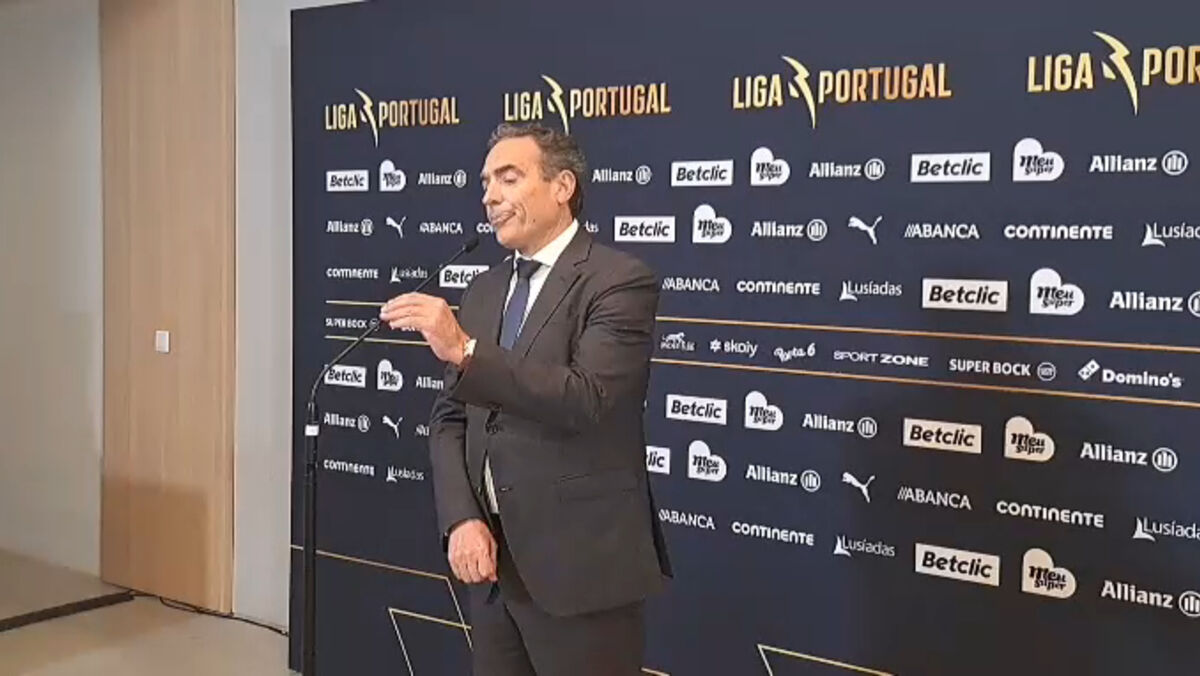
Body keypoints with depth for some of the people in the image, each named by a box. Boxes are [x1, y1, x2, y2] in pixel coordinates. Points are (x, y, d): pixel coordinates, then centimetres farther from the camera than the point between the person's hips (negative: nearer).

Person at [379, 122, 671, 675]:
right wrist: (461, 520, -5)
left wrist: (464, 350, -29)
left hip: (580, 567, -6)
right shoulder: (483, 291, 12)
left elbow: (586, 399, -23)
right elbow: (450, 417, 10)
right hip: (495, 562, 7)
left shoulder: (621, 281, -9)